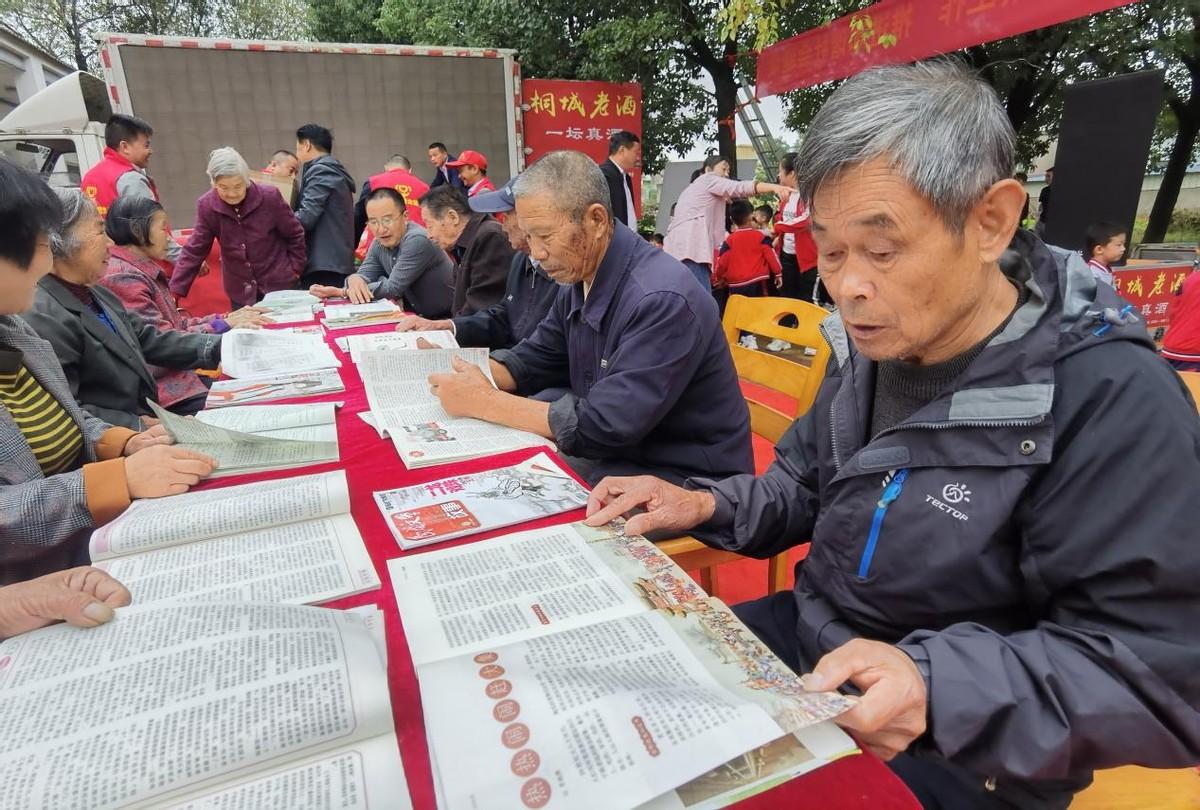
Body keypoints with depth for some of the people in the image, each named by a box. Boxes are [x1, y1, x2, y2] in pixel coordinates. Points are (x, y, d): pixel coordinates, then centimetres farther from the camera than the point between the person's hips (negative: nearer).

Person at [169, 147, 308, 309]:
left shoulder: (270, 197, -13)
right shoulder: (206, 206, -9)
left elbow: (295, 235, 0)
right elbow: (193, 251, -6)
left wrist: (295, 269, 0)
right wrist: (174, 292, -10)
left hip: (279, 284, -1)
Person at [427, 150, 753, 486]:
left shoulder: (662, 300, -27)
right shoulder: (577, 279, 2)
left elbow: (603, 426, -28)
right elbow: (533, 358, 12)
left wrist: (484, 402, -21)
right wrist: (467, 372, -8)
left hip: (684, 480, -7)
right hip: (616, 455, 7)